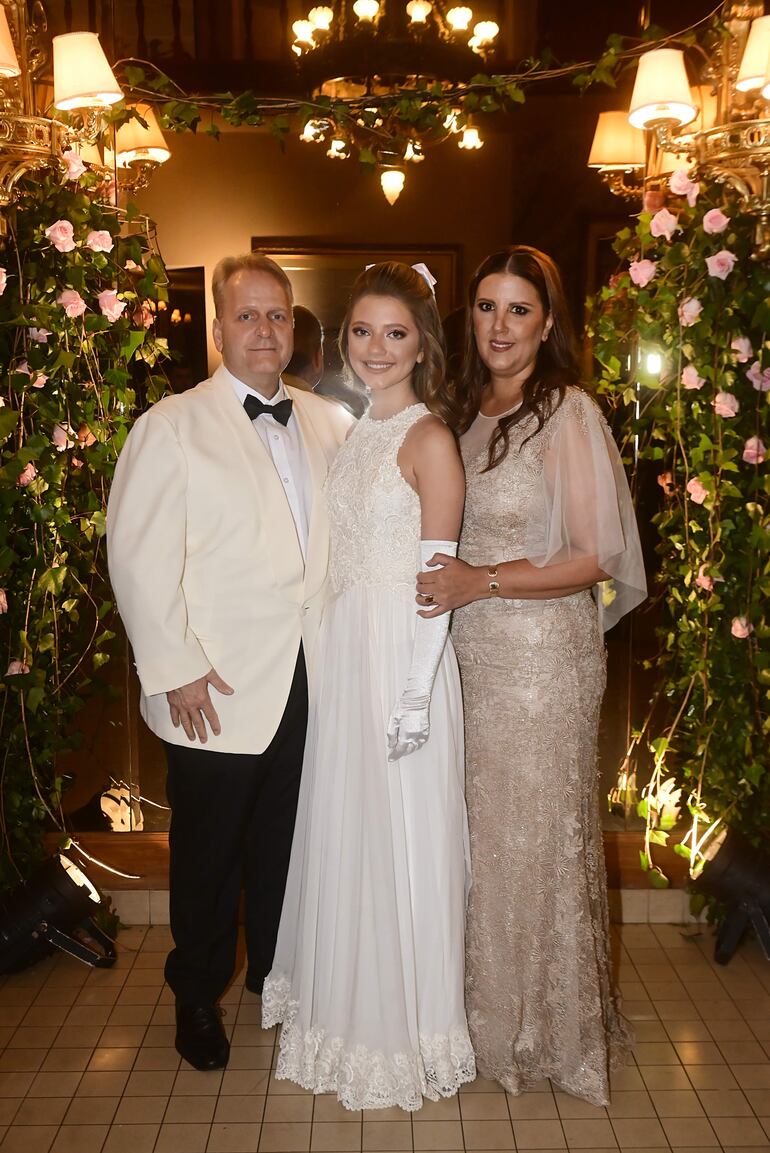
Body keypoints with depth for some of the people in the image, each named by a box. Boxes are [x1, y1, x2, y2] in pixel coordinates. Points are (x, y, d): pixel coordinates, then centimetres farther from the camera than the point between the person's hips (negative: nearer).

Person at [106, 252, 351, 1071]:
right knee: (207, 850, 12)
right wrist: (173, 670, -14)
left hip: (311, 682, 4)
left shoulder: (329, 425, 8)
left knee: (286, 842, 18)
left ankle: (276, 969, 42)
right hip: (218, 689, -4)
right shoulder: (171, 426, -6)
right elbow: (137, 555, -10)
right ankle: (197, 994, 35)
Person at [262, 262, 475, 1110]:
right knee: (343, 832, 17)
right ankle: (350, 1002, 38)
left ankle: (407, 1029, 27)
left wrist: (414, 697, -17)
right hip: (340, 653, 7)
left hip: (403, 657, -7)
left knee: (400, 838, 5)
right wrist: (327, 651, 11)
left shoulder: (429, 439, -10)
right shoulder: (354, 433, 12)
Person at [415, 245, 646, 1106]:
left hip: (542, 655, -7)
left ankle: (548, 1031, 32)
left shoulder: (567, 413, -13)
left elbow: (596, 557, -15)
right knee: (483, 835, 17)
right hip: (473, 650, 7)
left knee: (535, 838, 8)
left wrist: (480, 582, -20)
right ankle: (491, 1010, 39)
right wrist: (449, 581, 4)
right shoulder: (474, 413, 9)